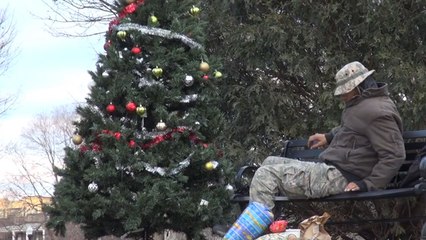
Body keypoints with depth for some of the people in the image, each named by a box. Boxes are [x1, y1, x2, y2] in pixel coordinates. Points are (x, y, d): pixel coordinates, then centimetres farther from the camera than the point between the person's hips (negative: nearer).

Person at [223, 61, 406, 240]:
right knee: (270, 163, 15)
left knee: (266, 174, -16)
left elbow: (395, 155, -23)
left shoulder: (377, 112, -19)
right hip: (331, 168, 11)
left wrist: (368, 184, -23)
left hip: (339, 178, -11)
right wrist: (329, 137, 25)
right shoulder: (364, 103, 14)